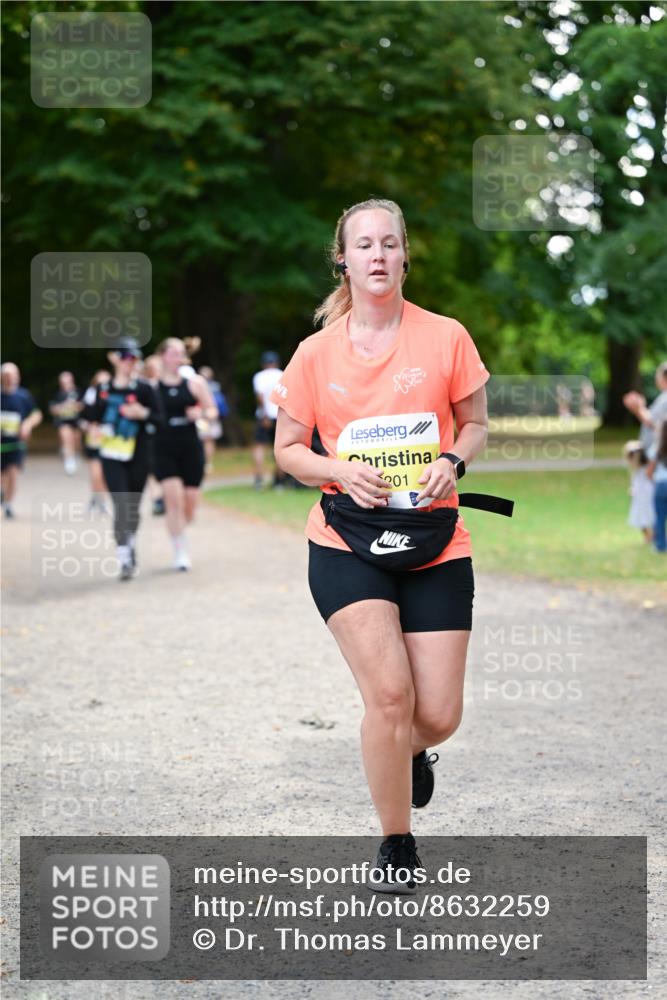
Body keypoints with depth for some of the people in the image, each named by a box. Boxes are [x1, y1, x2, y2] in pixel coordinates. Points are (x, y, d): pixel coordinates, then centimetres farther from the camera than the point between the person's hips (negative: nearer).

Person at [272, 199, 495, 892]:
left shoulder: (446, 337, 1)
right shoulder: (317, 353, 1)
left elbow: (475, 422, 13)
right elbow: (288, 449, 9)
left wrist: (452, 461, -9)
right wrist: (341, 472, -11)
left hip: (436, 545, 1)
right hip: (346, 546, -1)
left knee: (438, 716, -2)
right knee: (389, 694, -16)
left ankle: (410, 752, 39)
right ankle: (396, 845, 6)